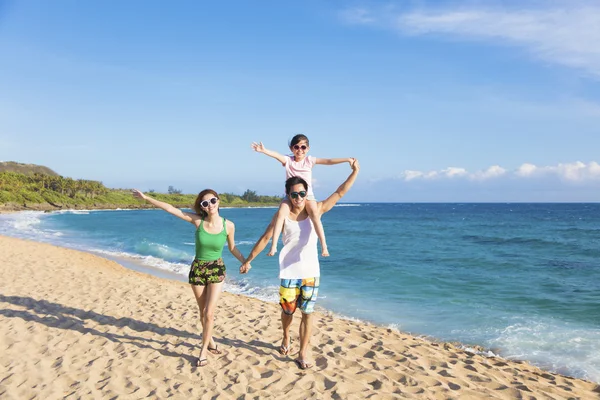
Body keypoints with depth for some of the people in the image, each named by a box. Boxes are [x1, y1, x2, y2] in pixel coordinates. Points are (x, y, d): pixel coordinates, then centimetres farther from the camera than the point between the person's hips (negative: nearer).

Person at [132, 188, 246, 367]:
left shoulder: (228, 225, -11)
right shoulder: (198, 220, -12)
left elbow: (232, 248, 4)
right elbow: (170, 208, -11)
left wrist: (245, 262, -10)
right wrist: (146, 198, -11)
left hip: (217, 270, -1)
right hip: (197, 270, 1)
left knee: (209, 313, -7)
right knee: (203, 312, 13)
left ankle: (203, 350, 12)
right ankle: (210, 341, 37)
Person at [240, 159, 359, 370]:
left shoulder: (315, 210, -3)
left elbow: (339, 193, -3)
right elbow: (264, 239, -1)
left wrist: (354, 172, -11)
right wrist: (248, 260, 2)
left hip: (311, 271, 1)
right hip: (289, 271, -1)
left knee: (307, 312, 5)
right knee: (287, 310, 13)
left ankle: (304, 352, 18)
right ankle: (286, 337, 44)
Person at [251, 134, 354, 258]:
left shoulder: (309, 160, 3)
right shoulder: (288, 160, 2)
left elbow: (328, 161, -5)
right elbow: (276, 155, -18)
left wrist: (347, 159, -14)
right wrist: (264, 150, -38)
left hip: (307, 195, -1)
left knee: (315, 214, -29)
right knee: (281, 213, -27)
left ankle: (324, 246, -28)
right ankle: (273, 246, -24)